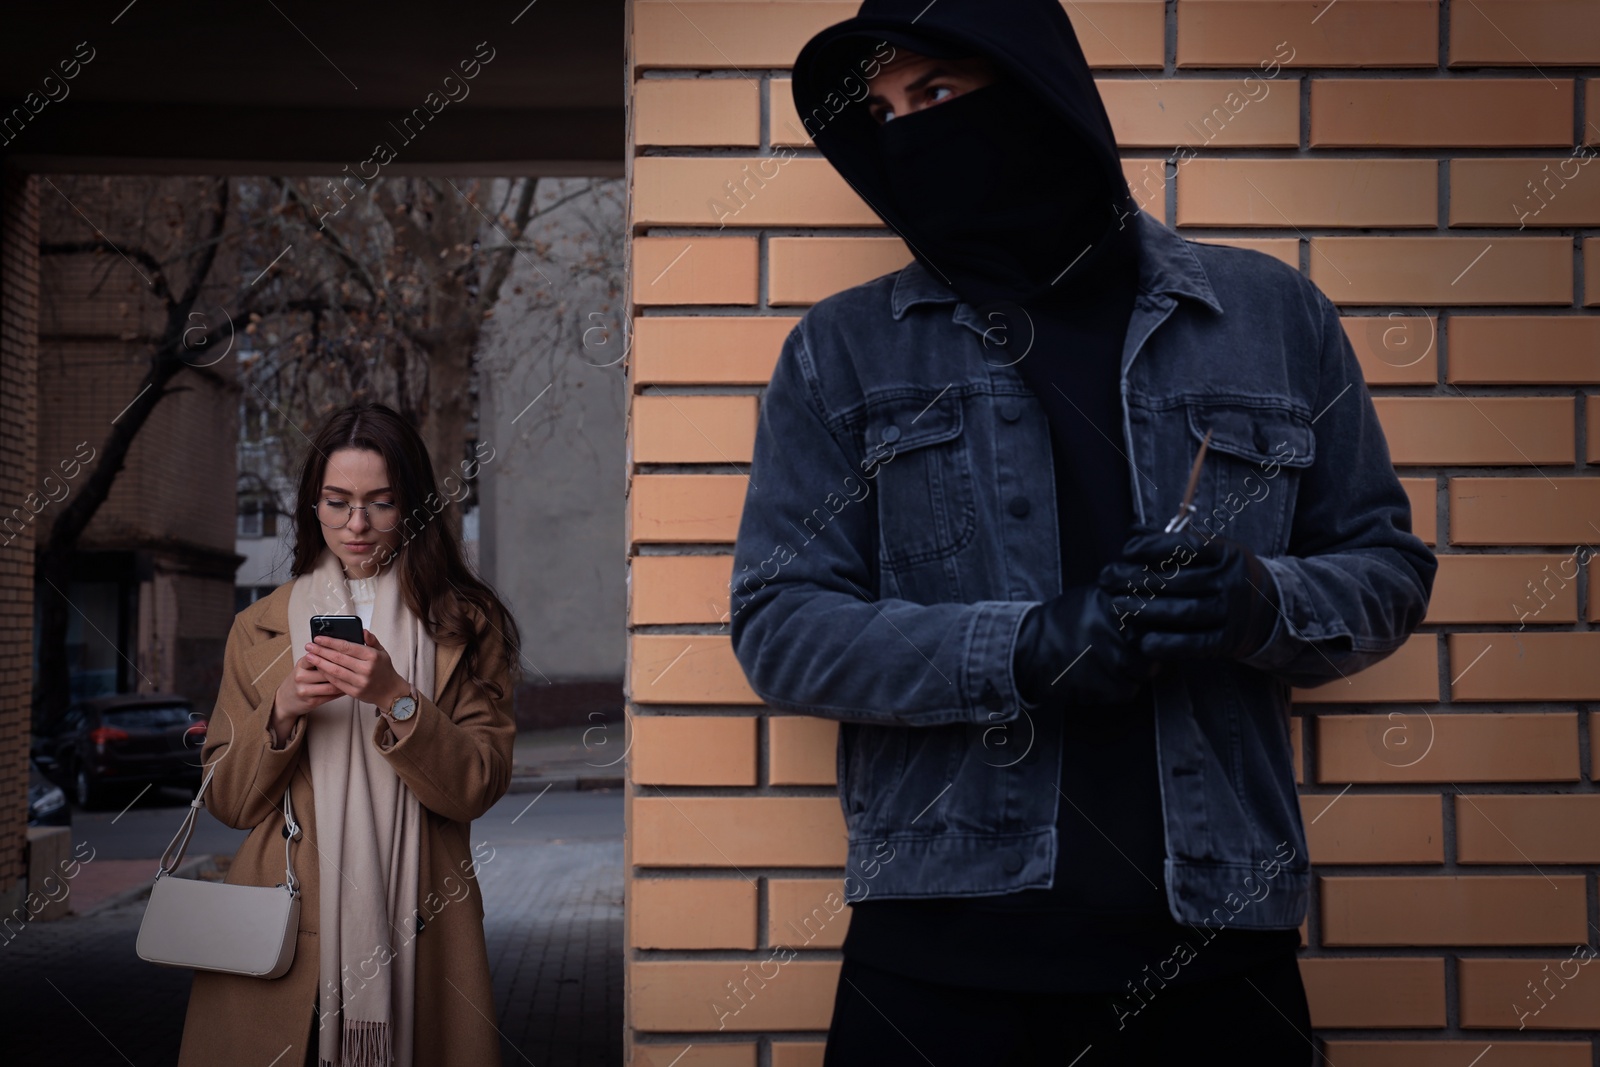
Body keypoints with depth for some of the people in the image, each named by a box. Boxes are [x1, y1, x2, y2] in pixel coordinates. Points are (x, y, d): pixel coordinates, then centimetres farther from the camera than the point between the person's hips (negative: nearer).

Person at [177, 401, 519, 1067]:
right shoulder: (260, 628, 10)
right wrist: (282, 713, -11)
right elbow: (226, 801, 6)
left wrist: (395, 698, -18)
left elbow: (481, 787, -5)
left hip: (414, 931, -1)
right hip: (287, 931, 1)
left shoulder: (465, 625, 5)